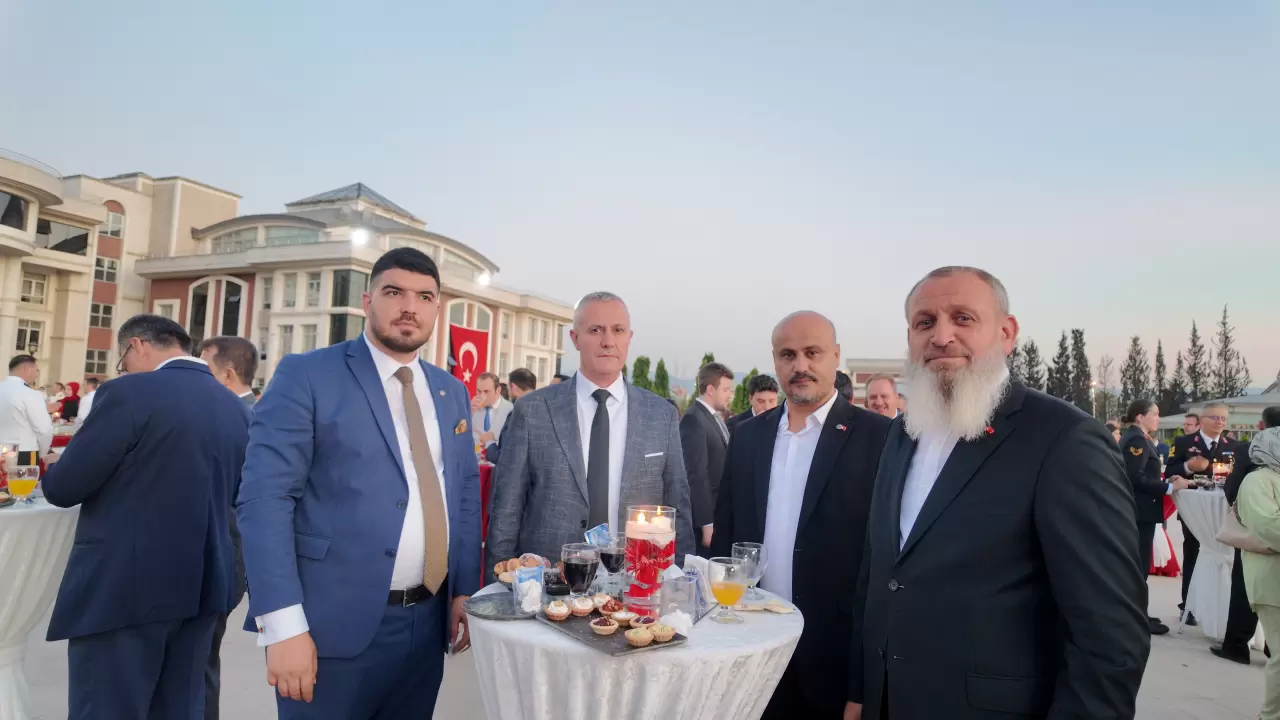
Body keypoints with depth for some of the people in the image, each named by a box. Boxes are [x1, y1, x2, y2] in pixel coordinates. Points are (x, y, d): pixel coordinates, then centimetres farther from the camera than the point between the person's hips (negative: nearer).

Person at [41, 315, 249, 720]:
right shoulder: (236, 409, 6)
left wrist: (53, 468, 15)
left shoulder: (129, 394, -13)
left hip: (124, 587, -6)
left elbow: (62, 488, -8)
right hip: (203, 585, 7)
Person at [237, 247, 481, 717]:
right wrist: (283, 626, -19)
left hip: (427, 623, 5)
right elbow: (264, 497, -13)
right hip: (335, 626, -5)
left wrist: (464, 591, 6)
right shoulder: (306, 376, -7)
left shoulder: (451, 392, 10)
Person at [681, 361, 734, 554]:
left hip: (721, 514, 9)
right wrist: (707, 523, -22)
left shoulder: (715, 417, 13)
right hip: (707, 516, -9)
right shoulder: (694, 419, -16)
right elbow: (696, 475, -21)